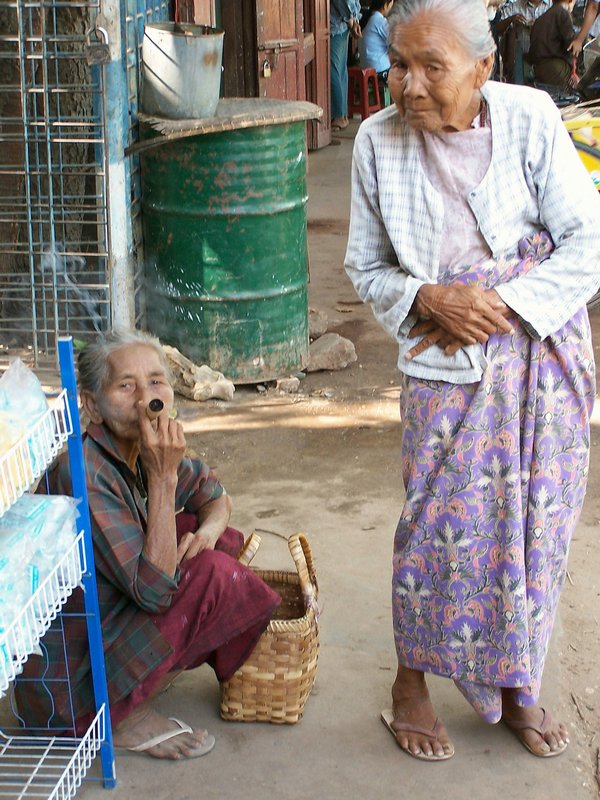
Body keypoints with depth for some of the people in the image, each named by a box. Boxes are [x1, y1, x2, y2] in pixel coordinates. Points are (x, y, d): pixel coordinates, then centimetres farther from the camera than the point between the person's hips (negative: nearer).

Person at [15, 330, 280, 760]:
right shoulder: (85, 476, -28)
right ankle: (123, 717, -5)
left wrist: (207, 531, -10)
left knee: (207, 542, 6)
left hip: (108, 620, 8)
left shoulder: (143, 450, -2)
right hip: (67, 680, -8)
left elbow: (217, 497, 13)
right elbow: (154, 589, -30)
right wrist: (163, 476, -31)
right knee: (213, 575, -19)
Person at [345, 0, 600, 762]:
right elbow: (367, 266, 3)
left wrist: (501, 306, -17)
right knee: (437, 526, 1)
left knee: (535, 524, 9)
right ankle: (411, 684, 24)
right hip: (443, 367, -1)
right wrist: (428, 300, -16)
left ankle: (515, 686, 29)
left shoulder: (529, 118, -9)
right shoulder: (378, 141, -6)